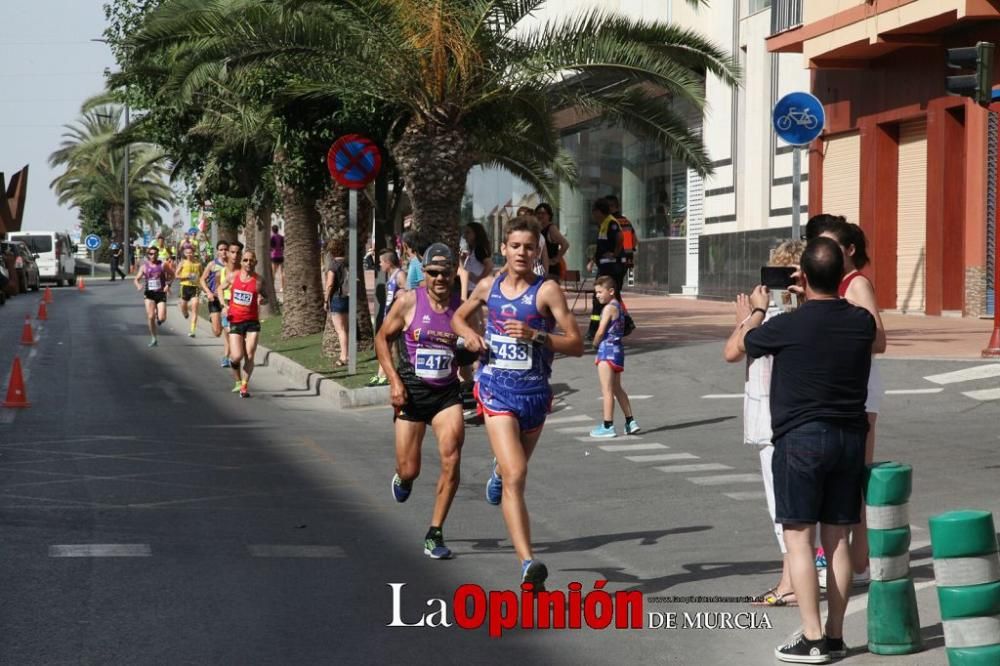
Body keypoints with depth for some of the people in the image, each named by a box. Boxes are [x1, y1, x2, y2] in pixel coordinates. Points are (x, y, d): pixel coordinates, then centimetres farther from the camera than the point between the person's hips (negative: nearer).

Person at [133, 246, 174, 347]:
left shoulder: (163, 265, -1)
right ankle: (153, 339, 6)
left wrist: (168, 284, -7)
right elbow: (136, 279, 7)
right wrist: (138, 285, -15)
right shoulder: (144, 267, 3)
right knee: (150, 317, -8)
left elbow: (172, 275, 10)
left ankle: (159, 318, 29)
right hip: (149, 294, 1)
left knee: (162, 318, -10)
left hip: (161, 293, -1)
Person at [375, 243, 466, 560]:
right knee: (410, 470, 2)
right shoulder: (408, 302, -7)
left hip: (447, 393, 1)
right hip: (412, 392, -1)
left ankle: (435, 534, -4)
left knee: (451, 459, -17)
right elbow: (382, 338, 3)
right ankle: (402, 478, 44)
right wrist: (394, 380, -6)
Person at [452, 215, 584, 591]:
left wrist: (536, 335, -23)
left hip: (535, 390, 0)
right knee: (516, 477, -16)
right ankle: (528, 565, -23)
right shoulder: (488, 287, 5)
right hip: (497, 388, 0)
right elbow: (459, 317, 24)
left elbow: (576, 345, -9)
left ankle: (499, 471, 63)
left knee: (515, 468, 22)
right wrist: (469, 335, 2)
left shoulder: (547, 290, -6)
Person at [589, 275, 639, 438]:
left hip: (607, 350, -9)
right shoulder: (619, 306, 12)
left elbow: (600, 332, -18)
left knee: (607, 390, -5)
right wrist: (599, 342, 6)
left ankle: (608, 426, -4)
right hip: (618, 349, 9)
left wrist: (595, 342, 1)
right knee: (617, 388, 19)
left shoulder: (608, 308, -14)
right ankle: (630, 422, 21)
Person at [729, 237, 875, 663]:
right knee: (837, 539, 9)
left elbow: (739, 345, 7)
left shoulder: (788, 326, -14)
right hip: (850, 438, 5)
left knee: (799, 537, -1)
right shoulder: (862, 322, 0)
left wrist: (754, 312, 25)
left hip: (801, 439, -5)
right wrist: (812, 302, 36)